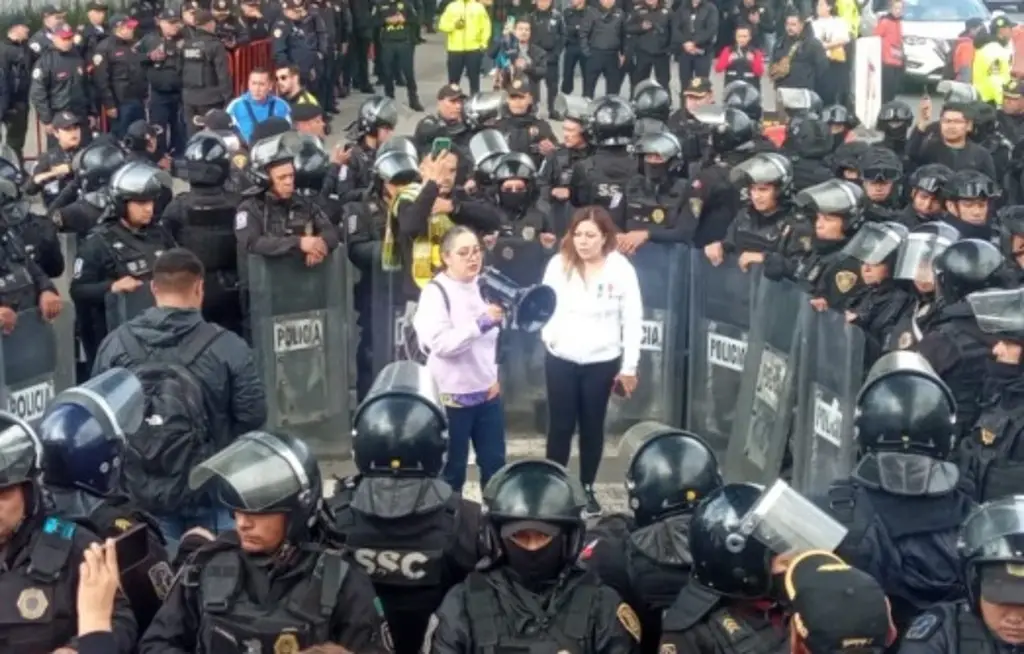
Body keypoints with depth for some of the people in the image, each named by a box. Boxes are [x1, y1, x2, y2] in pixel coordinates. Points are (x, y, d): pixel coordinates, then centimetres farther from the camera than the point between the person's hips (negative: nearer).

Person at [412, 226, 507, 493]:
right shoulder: (435, 292, -12)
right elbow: (440, 343, -24)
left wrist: (495, 376, 7)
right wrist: (481, 323, -31)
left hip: (487, 393, 6)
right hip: (452, 397, -6)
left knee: (495, 464, 10)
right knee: (452, 470, 4)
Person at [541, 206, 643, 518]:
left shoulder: (621, 268, -8)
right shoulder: (559, 263, -3)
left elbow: (632, 320, -5)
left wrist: (629, 366, -5)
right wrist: (547, 334, -18)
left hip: (602, 362, -1)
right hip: (560, 359, 1)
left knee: (592, 426, 11)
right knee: (560, 425, 6)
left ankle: (587, 489, 25)